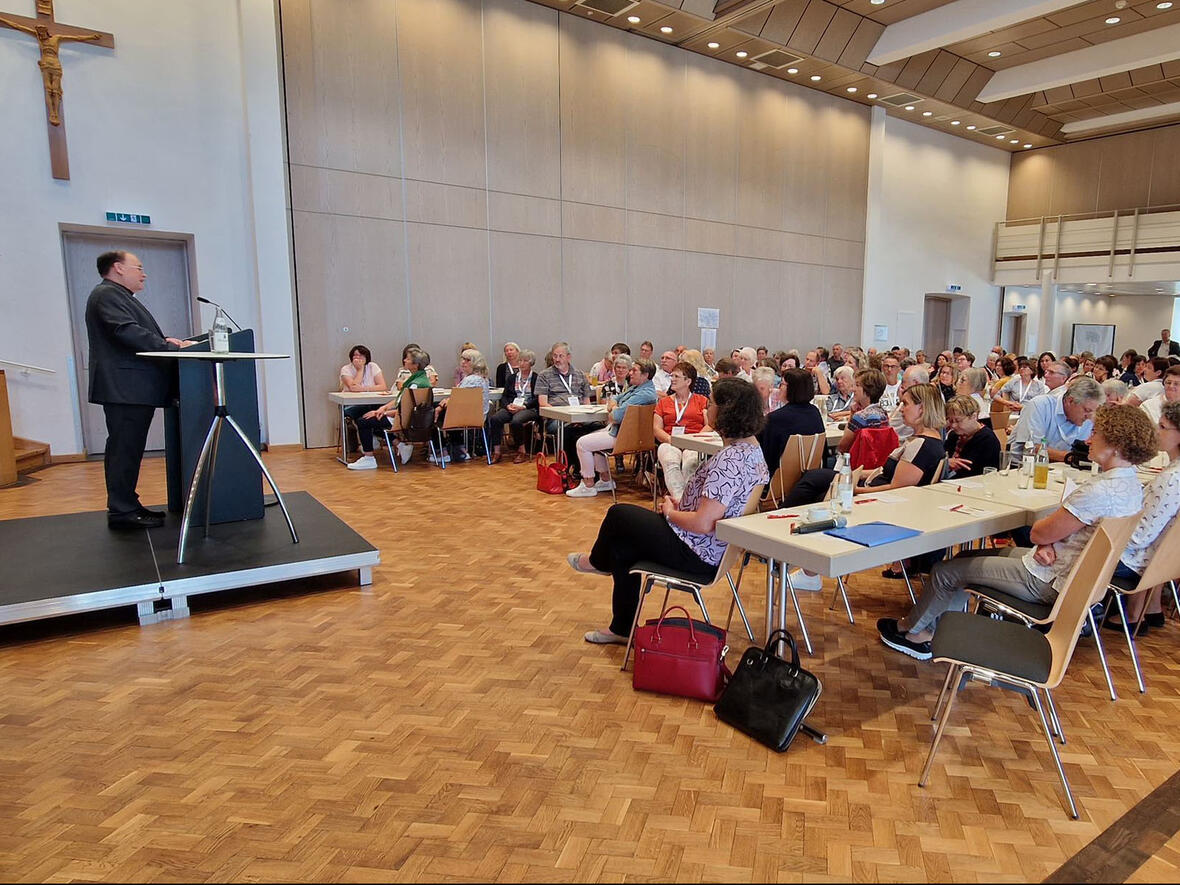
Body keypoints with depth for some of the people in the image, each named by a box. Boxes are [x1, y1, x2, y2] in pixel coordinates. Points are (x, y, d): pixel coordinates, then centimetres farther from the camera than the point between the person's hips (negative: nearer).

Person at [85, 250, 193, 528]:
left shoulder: (119, 296, 26)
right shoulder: (107, 294, -7)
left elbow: (137, 334, 25)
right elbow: (127, 331, -19)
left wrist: (164, 341, 7)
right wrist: (170, 346, -18)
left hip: (134, 390, 11)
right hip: (124, 388, -11)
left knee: (127, 450, 12)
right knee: (125, 450, -9)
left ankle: (126, 505, 19)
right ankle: (121, 511, -5)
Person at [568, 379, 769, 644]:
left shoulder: (730, 459, -28)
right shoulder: (751, 447, 4)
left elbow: (703, 523, -30)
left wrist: (670, 512, -11)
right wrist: (681, 506, 5)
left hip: (697, 555, -10)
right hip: (716, 549, 10)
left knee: (619, 514, 7)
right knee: (620, 547, 18)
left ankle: (597, 562, 41)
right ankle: (622, 629, 32)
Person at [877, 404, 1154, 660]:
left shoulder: (1100, 491, -29)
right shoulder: (1130, 484, 4)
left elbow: (1040, 534, -21)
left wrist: (1040, 526, 2)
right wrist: (1048, 544, -10)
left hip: (1049, 581, -10)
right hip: (1067, 567, 10)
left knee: (944, 572, 0)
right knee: (964, 558, 18)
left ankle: (910, 629, 25)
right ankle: (933, 631, 23)